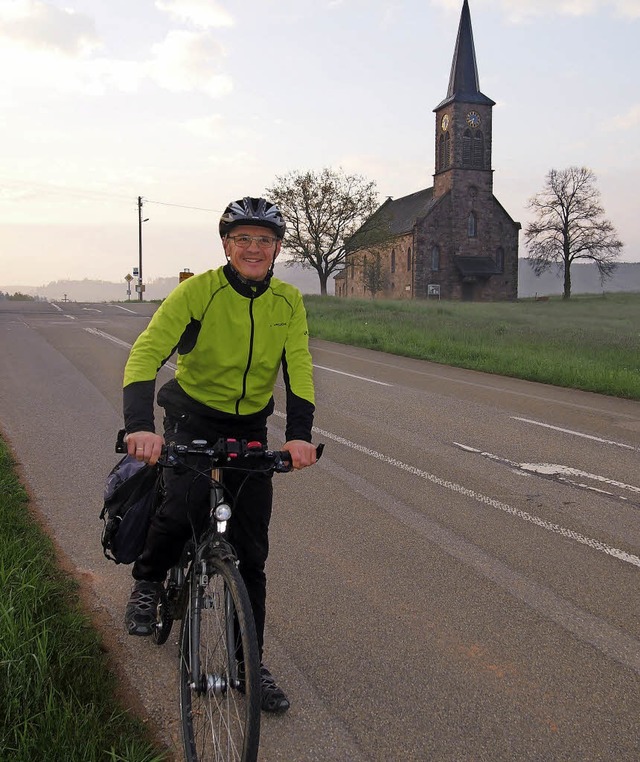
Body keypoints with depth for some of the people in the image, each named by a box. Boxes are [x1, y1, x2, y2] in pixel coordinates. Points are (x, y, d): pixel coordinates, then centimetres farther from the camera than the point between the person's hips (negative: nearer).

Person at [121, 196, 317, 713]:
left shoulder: (288, 302, -4)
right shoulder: (198, 291, -15)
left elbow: (299, 367, -12)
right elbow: (147, 352, -25)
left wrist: (300, 434, -30)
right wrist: (140, 425, -42)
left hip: (251, 429, 3)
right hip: (192, 418, -3)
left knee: (251, 553, 4)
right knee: (185, 507, -29)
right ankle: (148, 584, 6)